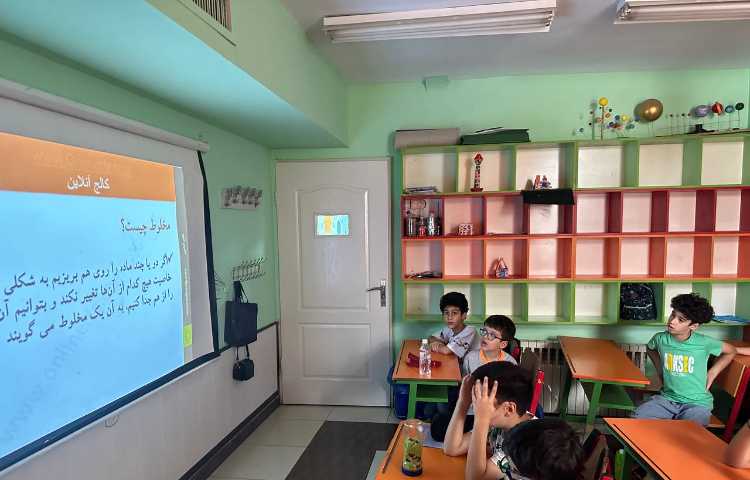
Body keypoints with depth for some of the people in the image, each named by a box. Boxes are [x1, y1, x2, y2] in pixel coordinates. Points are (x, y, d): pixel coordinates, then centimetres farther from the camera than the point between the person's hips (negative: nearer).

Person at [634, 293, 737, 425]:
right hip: (666, 398, 3)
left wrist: (712, 373, 4)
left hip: (697, 402, -2)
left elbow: (730, 351, 9)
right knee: (636, 419, -18)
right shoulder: (660, 339, -5)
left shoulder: (704, 343, -12)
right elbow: (650, 349, 21)